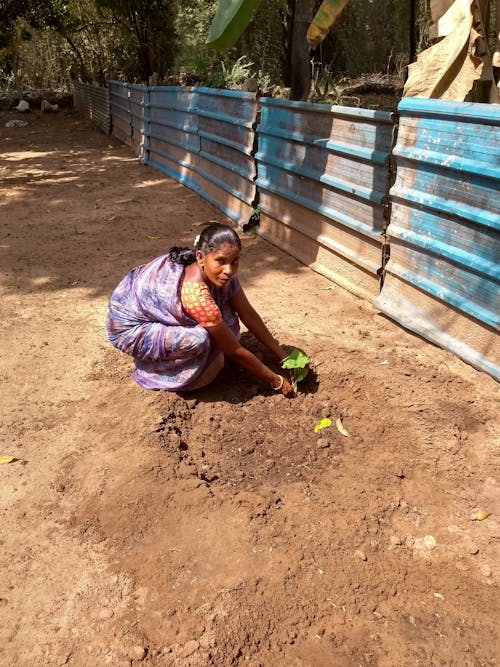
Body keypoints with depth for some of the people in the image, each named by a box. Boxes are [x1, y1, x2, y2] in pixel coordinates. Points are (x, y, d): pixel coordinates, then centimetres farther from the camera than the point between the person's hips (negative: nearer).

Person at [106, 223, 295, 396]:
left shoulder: (220, 272, -16)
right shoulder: (196, 294, -37)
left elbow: (248, 314, -6)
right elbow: (235, 351, -27)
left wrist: (283, 356, -4)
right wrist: (276, 381, -17)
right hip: (128, 327, -7)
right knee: (198, 340, -28)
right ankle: (157, 370, -1)